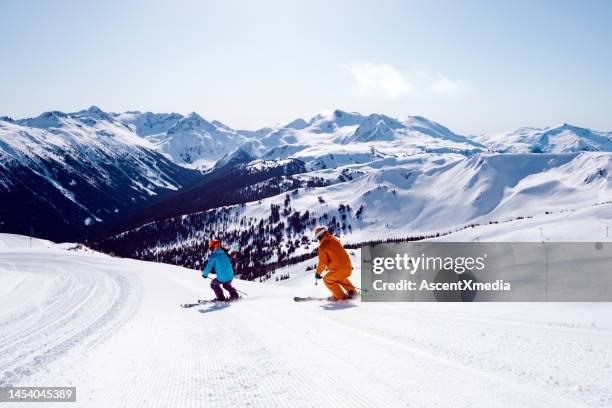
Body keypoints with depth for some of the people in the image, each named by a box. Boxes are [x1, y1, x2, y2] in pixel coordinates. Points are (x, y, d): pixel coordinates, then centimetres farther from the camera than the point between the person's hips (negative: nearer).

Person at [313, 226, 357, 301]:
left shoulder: (322, 245, -9)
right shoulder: (335, 240, 12)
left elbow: (322, 262, -9)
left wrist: (318, 273, 4)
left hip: (339, 269, -8)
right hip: (348, 268, 8)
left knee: (327, 280, 15)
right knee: (339, 277, 35)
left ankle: (340, 296, 12)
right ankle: (351, 291, 32)